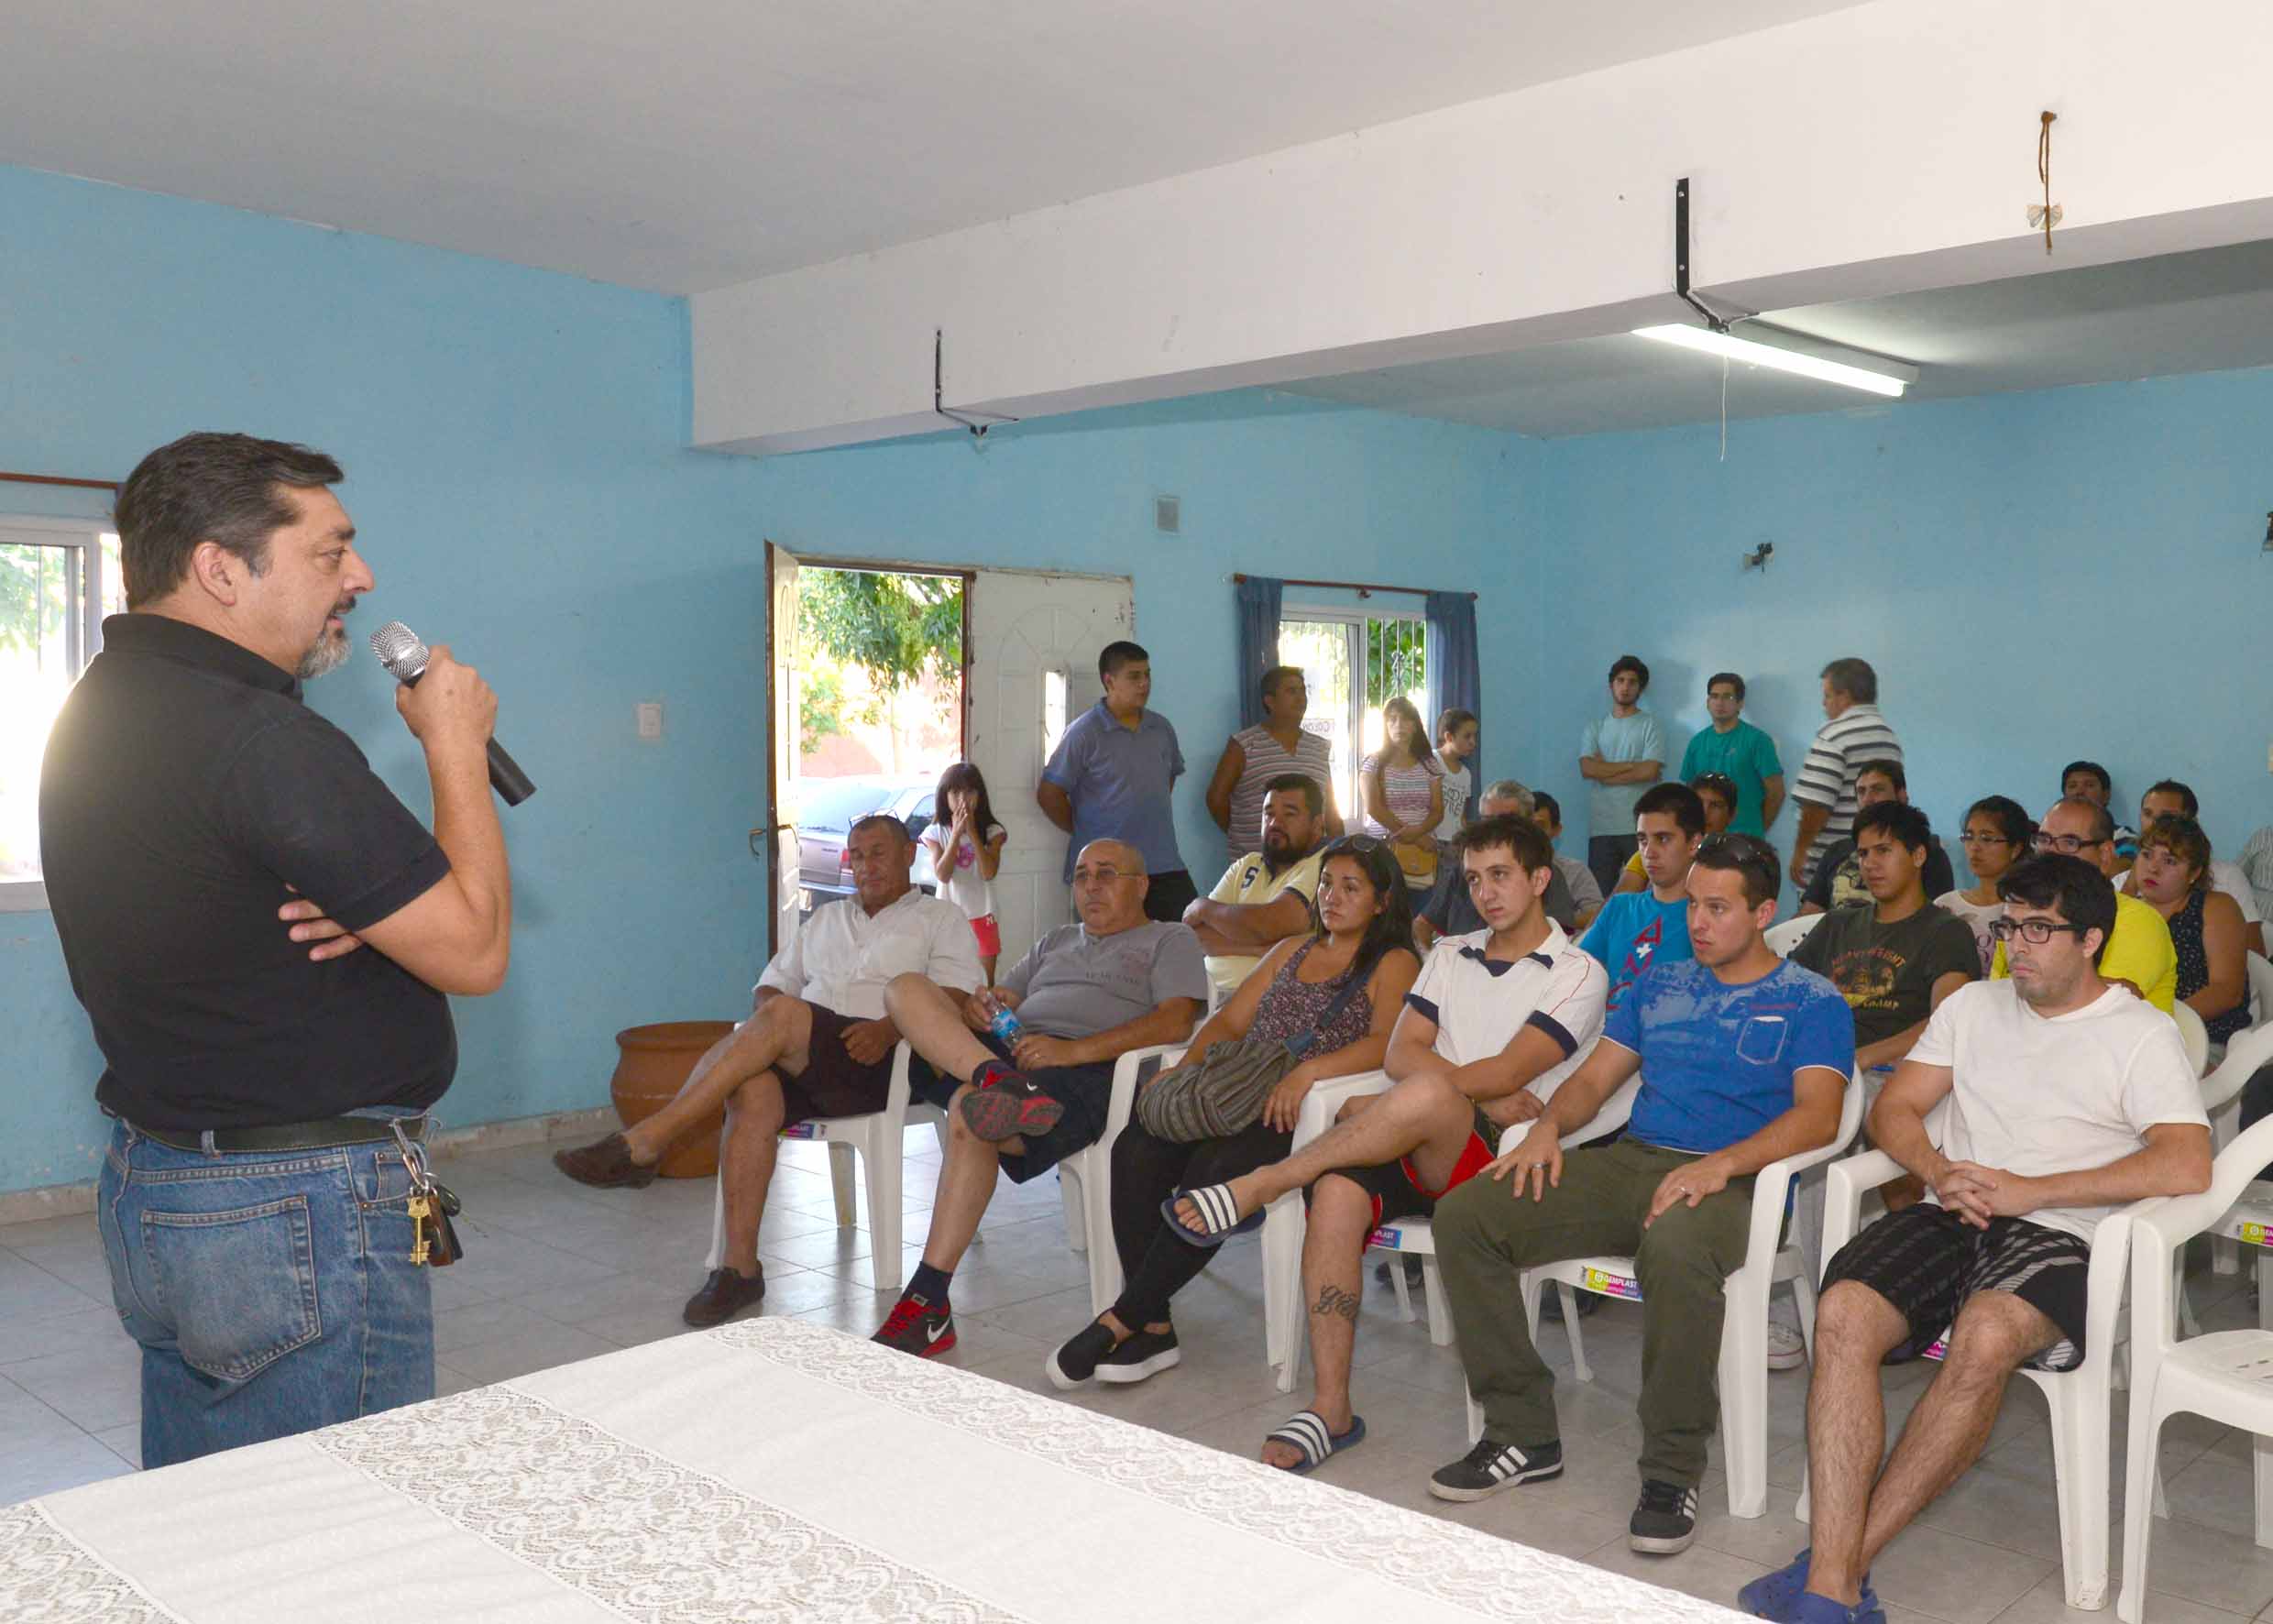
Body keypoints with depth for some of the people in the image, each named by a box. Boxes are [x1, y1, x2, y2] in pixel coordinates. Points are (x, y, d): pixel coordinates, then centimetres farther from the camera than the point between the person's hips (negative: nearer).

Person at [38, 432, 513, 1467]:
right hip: (301, 1217, -10)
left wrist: (363, 913, -6)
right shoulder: (262, 740, -22)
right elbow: (474, 950, -20)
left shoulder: (104, 708, 9)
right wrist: (457, 746, -8)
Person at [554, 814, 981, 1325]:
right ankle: (739, 1267, -30)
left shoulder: (941, 919, 16)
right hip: (797, 1063, 5)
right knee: (753, 1095, -31)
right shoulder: (826, 918, 33)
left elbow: (954, 1000, 0)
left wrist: (888, 1029, -18)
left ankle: (641, 1145, -34)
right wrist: (766, 1008, 2)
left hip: (883, 1061, -5)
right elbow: (772, 983, 27)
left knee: (783, 1014, -33)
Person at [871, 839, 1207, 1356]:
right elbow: (1003, 999, 30)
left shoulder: (1170, 940, 16)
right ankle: (1001, 1084, -41)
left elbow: (1176, 1022, -3)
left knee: (968, 1116, -35)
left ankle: (929, 1308, -31)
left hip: (1087, 1073, -6)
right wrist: (980, 1006, 1)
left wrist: (1073, 1050, -14)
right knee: (907, 987, -16)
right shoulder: (1056, 942, 36)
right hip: (1007, 1052, 7)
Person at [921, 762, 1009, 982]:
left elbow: (988, 873, -16)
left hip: (982, 915, 0)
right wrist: (956, 833, -17)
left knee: (985, 981, 5)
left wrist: (972, 831, -16)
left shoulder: (991, 831, -2)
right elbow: (942, 875, -14)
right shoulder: (935, 833, -2)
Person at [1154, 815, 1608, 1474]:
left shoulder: (1577, 973, 4)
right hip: (1417, 1148, 5)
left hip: (1495, 1156, -5)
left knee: (1425, 1094, -38)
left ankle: (1260, 1186, -23)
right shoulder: (1450, 955, 22)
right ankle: (1330, 1407, -23)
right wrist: (1482, 1098, -5)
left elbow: (1508, 1073, -9)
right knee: (1338, 1193, -28)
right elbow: (1399, 1053, 8)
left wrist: (1438, 1089, -7)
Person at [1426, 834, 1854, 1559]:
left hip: (1730, 1178, -5)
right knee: (1463, 1214, -15)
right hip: (1630, 1160, 6)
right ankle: (1523, 1432, -5)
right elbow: (1595, 1076, 19)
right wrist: (1548, 1125, -4)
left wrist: (1724, 1162, -26)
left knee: (1674, 1249, -43)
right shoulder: (1661, 985, 22)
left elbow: (1818, 1114, -10)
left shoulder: (1812, 1002, 6)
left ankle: (1672, 1472, -22)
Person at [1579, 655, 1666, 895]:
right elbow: (1587, 768, -2)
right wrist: (1632, 765, -5)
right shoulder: (1595, 727, 13)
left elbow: (1650, 771, -8)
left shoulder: (1650, 726, 5)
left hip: (1640, 828, -2)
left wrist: (1605, 771, -3)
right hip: (1601, 827, 2)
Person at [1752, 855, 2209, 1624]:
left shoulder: (2142, 1034, 5)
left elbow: (2187, 1167, -10)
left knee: (1986, 1337, -37)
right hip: (1950, 1216, 4)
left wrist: (2030, 1191, -14)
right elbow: (1893, 1110, 16)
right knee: (1844, 1311, -29)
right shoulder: (1975, 1005, 19)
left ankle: (1846, 1556, -25)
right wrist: (1941, 1174, -6)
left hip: (2058, 1235, -3)